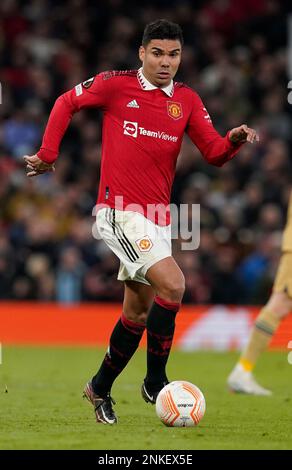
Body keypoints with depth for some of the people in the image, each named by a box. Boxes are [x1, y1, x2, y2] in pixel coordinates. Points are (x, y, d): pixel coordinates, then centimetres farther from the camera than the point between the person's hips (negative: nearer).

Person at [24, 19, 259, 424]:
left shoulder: (187, 100, 7)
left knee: (138, 312, 13)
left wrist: (234, 141, -18)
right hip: (120, 212, -6)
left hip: (157, 218, 6)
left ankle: (100, 389, 32)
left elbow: (214, 153, 3)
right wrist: (47, 155, 6)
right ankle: (155, 381, -9)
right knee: (172, 284, -22)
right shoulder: (116, 85, -5)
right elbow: (66, 103, 8)